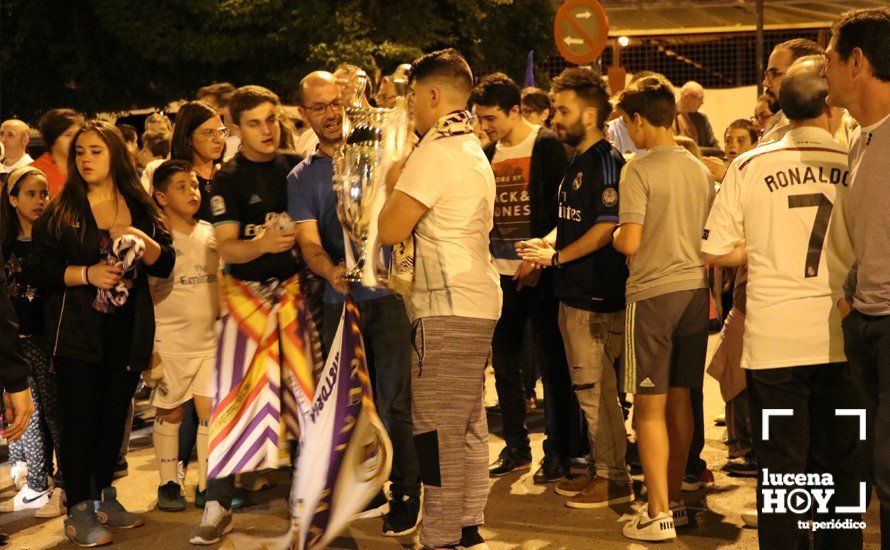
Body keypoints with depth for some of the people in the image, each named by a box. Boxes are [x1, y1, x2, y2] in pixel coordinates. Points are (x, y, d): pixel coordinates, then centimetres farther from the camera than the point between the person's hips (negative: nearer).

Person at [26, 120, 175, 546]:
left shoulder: (141, 208, 8)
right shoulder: (60, 212, -1)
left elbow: (165, 264, 4)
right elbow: (39, 268, -6)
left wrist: (144, 241, -15)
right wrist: (86, 274, -18)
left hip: (128, 330, 4)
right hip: (78, 331, -3)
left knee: (114, 414, 10)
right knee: (80, 418, -3)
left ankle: (104, 497, 24)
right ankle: (78, 511, 3)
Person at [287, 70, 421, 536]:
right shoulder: (302, 178, 8)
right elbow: (309, 241, -4)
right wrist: (331, 272, -26)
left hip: (388, 292, -3)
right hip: (339, 300, 3)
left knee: (394, 401, -5)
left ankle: (406, 495, 7)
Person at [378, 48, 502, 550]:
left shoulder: (435, 151, -13)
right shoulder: (474, 150, 18)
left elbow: (392, 229, -15)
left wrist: (391, 184, 2)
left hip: (447, 307, -10)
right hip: (478, 301, 10)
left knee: (438, 427, -6)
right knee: (469, 421, 13)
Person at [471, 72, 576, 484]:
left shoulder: (547, 147, -7)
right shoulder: (488, 154, 10)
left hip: (539, 271, -6)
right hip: (501, 272, 6)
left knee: (551, 363, 0)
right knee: (505, 362, 10)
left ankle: (557, 452, 9)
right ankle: (516, 447, 22)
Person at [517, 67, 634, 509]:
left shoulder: (606, 161, -13)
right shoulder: (578, 162, 16)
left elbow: (606, 227, -20)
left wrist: (557, 256, -14)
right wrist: (547, 245, 7)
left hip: (597, 293, -10)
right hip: (575, 291, 10)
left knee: (597, 389, -3)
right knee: (588, 388, 15)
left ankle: (614, 479, 6)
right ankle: (598, 469, 24)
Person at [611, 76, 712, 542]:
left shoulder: (639, 170, -11)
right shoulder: (700, 170, 9)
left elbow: (629, 242, -17)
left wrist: (612, 233, 3)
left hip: (654, 293, -7)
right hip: (695, 289, 7)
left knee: (650, 406, -2)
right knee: (679, 400, 15)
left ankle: (659, 515, -1)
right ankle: (674, 500, 23)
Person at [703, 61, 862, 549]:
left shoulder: (750, 167, -3)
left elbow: (714, 252, 0)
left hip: (775, 342, -1)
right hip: (842, 339, 1)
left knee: (781, 470, 8)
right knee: (841, 470, 13)